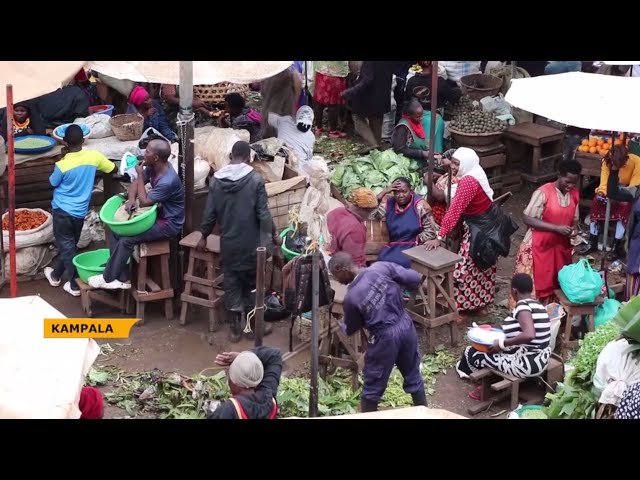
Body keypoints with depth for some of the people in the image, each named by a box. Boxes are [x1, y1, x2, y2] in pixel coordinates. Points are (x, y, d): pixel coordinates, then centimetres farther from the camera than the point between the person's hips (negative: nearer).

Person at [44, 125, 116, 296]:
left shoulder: (62, 164, -20)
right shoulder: (93, 156, -12)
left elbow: (52, 183, -1)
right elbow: (113, 168, 4)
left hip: (62, 210, -4)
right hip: (80, 212, 4)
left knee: (66, 247, 7)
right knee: (69, 245, 21)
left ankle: (75, 285, 8)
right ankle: (56, 275, 38)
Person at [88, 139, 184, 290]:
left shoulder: (168, 181, -31)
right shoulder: (153, 167, -4)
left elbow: (144, 202, -23)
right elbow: (135, 183, 8)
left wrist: (140, 175, -17)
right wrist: (131, 199, -14)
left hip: (168, 224, -9)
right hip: (157, 214, 10)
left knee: (126, 240, -21)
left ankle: (108, 278, -1)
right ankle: (121, 278, 0)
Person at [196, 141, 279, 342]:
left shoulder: (217, 180, -2)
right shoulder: (255, 179, -13)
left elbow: (210, 212, 2)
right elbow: (263, 213, -12)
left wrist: (204, 236, 15)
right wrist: (273, 233, 2)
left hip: (228, 241, 3)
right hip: (250, 241, -3)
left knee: (231, 280, 11)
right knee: (251, 281, 10)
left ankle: (235, 327, 15)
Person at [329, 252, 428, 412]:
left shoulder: (351, 298, -17)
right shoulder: (381, 267, -11)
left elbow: (350, 330, 0)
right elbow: (415, 279, -6)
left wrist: (340, 326, 24)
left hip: (385, 337, -5)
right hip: (406, 325, 5)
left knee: (373, 386, 14)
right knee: (413, 375, 24)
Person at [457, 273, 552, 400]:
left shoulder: (522, 306, -22)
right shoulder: (537, 304, 6)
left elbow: (529, 335, -37)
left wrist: (502, 343, -25)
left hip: (526, 365, -9)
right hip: (540, 360, 9)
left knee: (472, 352, 6)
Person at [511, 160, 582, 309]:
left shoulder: (575, 194, 1)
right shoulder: (543, 192, -19)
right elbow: (527, 219, -20)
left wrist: (574, 228, -12)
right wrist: (556, 228, -25)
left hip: (561, 247, 6)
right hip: (539, 247, -6)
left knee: (558, 285, 13)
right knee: (533, 286, 1)